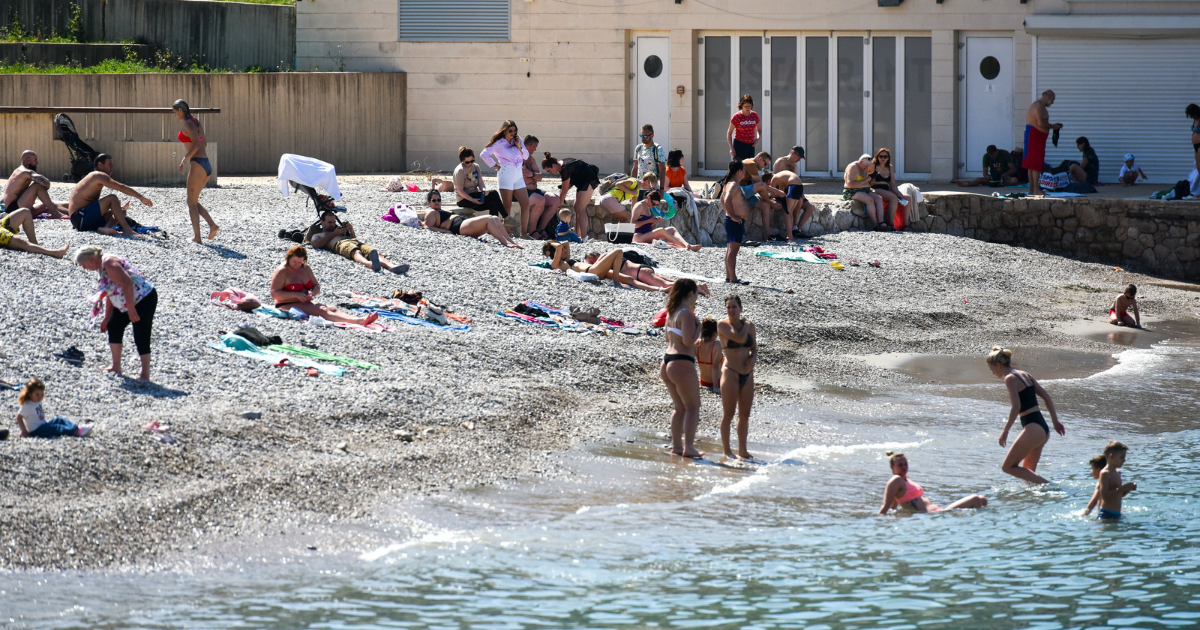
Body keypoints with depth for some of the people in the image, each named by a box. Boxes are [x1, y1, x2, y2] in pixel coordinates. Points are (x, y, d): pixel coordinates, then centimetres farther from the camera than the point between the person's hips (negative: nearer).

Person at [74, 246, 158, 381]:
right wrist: (106, 318, 17)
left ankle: (145, 375, -5)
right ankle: (116, 367, 24)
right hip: (131, 302, 11)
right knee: (113, 327, 16)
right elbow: (110, 294, 17)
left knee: (141, 337, -10)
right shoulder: (102, 267, 11)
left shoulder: (109, 264, -20)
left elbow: (127, 283, -28)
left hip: (144, 299, -11)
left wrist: (131, 309, -28)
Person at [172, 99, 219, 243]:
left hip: (198, 165, -9)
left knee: (192, 202, -1)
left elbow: (196, 144, -19)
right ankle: (212, 224, 1)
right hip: (207, 165, 9)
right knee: (193, 201, 16)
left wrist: (185, 160, -13)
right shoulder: (196, 123, 17)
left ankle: (197, 237, -2)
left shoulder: (187, 124, -10)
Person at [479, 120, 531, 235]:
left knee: (526, 204, -1)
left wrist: (519, 146, -2)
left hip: (518, 174, 6)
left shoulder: (517, 140, 13)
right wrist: (495, 166, -6)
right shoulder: (499, 143, -2)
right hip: (506, 173, -6)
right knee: (507, 206, -5)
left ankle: (523, 232, 2)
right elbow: (484, 154, -5)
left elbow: (526, 155, 13)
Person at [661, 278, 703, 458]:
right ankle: (689, 447, -4)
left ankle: (676, 445, 18)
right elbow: (688, 341, -21)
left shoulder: (672, 312, 11)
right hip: (682, 364, -9)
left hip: (667, 362, 9)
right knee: (693, 407, 0)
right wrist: (698, 327, -5)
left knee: (680, 407, 18)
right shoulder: (686, 314, -15)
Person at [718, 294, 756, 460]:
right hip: (731, 373, -6)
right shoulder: (722, 325, -9)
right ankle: (727, 451, 4)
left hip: (747, 374, 6)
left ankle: (742, 450, 20)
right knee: (729, 414, -3)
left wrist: (753, 357, -3)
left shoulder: (749, 325, 8)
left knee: (745, 415, 11)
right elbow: (740, 338, -22)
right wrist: (746, 325, -4)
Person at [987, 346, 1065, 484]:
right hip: (1043, 429, 9)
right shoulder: (1025, 375, 16)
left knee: (1008, 466, -1)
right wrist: (1055, 421, 23)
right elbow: (1047, 397, 18)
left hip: (1032, 429, -9)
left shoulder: (1010, 378, -9)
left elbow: (1016, 406, -20)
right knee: (1028, 471, 17)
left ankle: (1045, 484, -12)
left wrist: (1005, 431, -15)